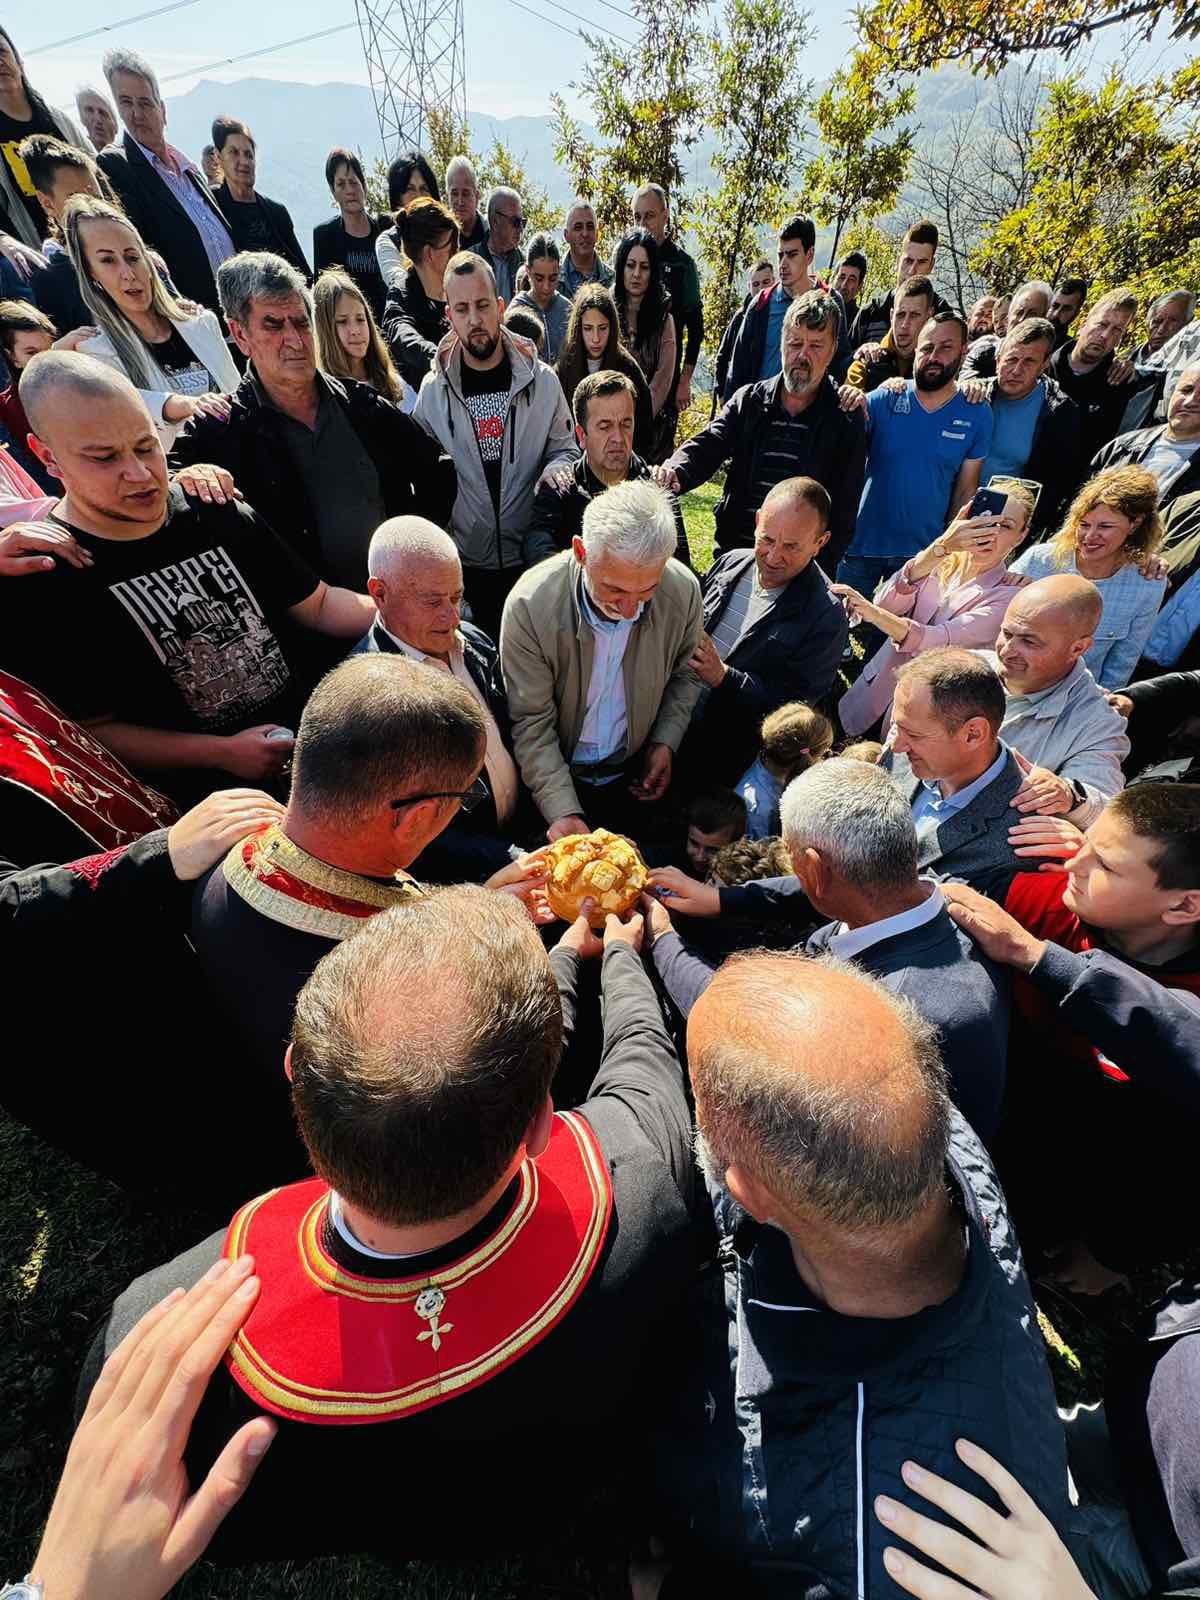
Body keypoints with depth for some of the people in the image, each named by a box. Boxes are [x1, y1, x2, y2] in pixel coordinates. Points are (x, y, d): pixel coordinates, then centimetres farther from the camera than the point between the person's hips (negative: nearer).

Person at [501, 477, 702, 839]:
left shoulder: (683, 591, -18)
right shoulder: (529, 605, -27)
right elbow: (532, 723, -20)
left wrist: (666, 742, -8)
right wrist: (562, 811, -28)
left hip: (634, 775, 3)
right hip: (553, 778, -2)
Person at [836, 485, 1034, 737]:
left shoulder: (1008, 595, -8)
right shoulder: (944, 562, 4)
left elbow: (940, 641, -25)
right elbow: (886, 604, -15)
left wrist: (871, 612, -40)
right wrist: (940, 547, -26)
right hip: (875, 686, 4)